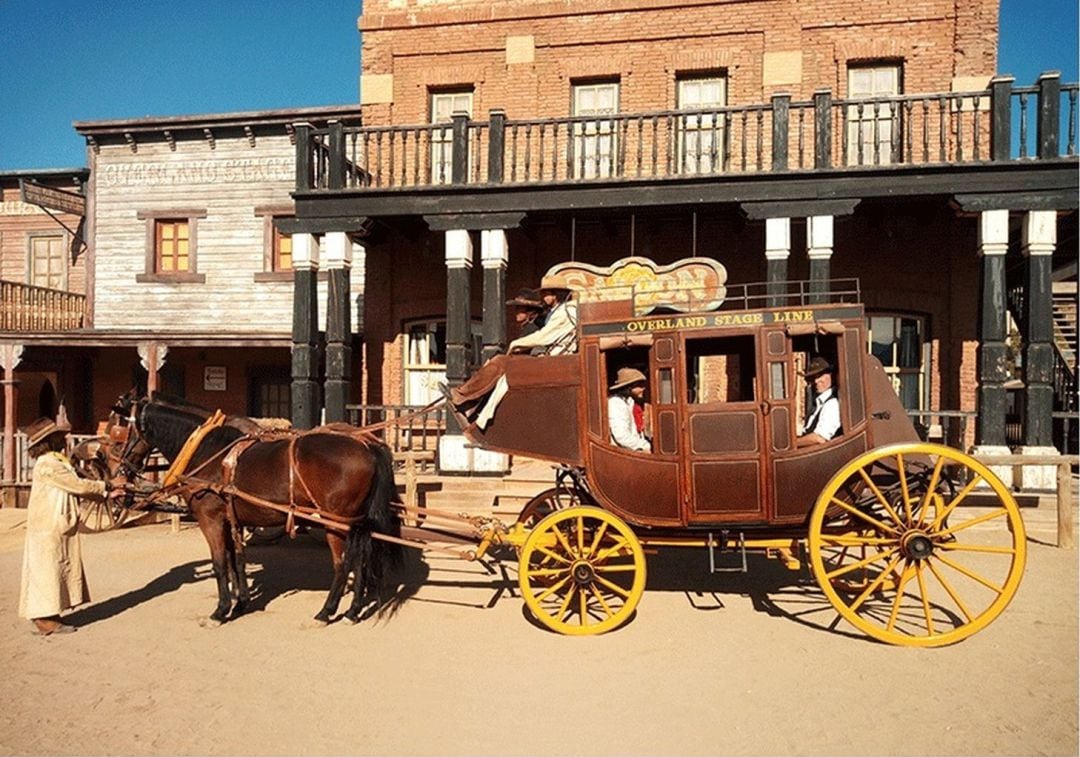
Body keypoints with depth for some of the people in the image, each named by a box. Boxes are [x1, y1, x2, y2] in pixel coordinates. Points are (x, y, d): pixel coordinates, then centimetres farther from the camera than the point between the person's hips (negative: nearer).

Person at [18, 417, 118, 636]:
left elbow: (76, 489, 13)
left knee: (61, 569, 13)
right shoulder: (47, 465, -17)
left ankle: (49, 617, 21)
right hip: (49, 529, -10)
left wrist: (106, 494, 5)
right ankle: (45, 620, 5)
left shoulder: (57, 462, 15)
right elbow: (78, 486, -18)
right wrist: (107, 486, -7)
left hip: (60, 528, 10)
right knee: (48, 570, -3)